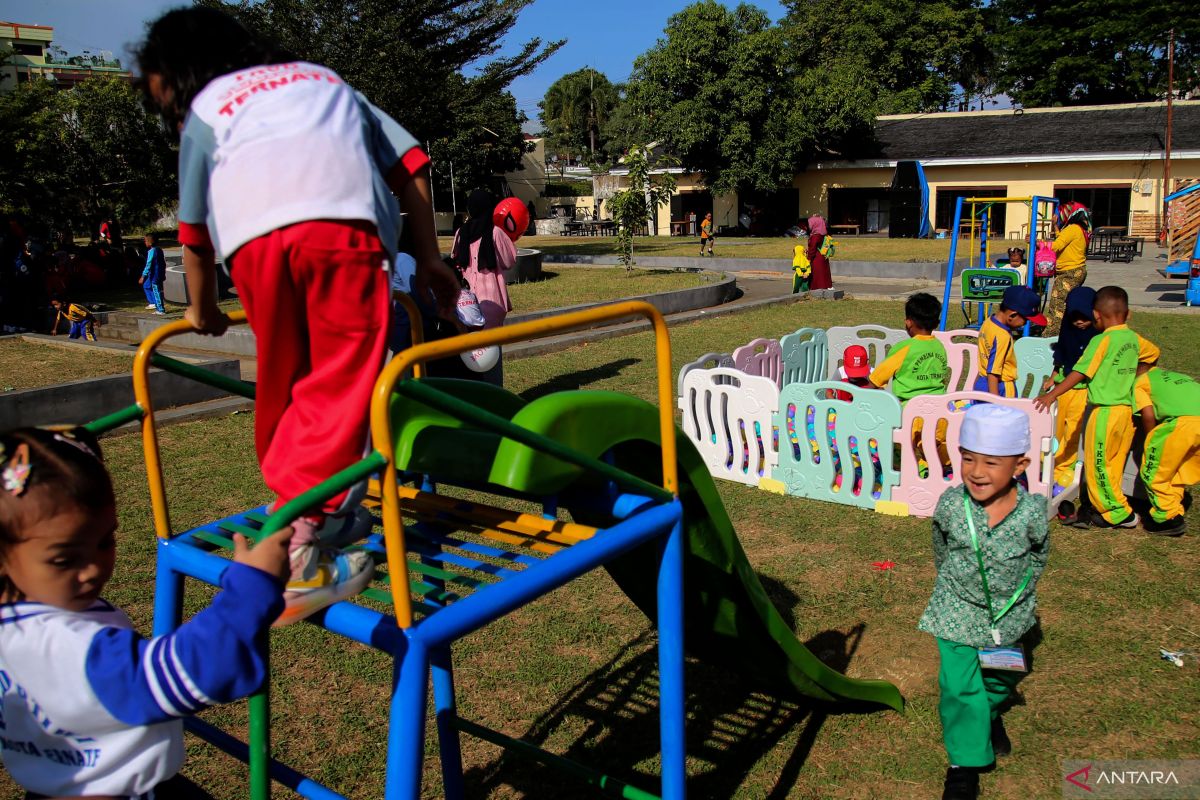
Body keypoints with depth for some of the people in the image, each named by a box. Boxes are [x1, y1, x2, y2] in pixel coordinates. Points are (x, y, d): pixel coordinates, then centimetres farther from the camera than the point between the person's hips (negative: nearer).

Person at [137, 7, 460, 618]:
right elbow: (410, 166, 28)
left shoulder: (204, 110, 34)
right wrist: (428, 261, 32)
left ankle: (309, 511, 27)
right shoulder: (326, 80, 40)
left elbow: (194, 234, 31)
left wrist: (202, 311, 47)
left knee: (284, 388, 16)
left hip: (255, 236, 0)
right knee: (340, 387, -4)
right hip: (346, 220, 0)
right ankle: (298, 551, -14)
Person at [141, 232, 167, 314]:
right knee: (146, 285, 23)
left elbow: (148, 265, -19)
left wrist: (143, 276, -16)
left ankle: (161, 310, 4)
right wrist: (164, 273, 24)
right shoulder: (159, 250, 9)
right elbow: (164, 263, 15)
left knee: (156, 292, -1)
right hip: (160, 274, 9)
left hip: (154, 276, -9)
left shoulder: (151, 251, -17)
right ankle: (154, 303, 24)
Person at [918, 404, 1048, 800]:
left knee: (999, 682, 24)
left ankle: (990, 716, 56)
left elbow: (1039, 554, 0)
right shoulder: (950, 504, -20)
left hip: (1009, 616, 2)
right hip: (957, 614, -1)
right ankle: (965, 766, 14)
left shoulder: (1031, 512, -22)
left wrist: (1020, 589, 2)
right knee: (960, 688, -3)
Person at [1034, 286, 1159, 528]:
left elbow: (1080, 373, -19)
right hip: (1126, 409, 8)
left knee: (1098, 465, 3)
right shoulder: (1133, 338, 7)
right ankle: (1105, 505, 24)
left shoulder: (1102, 340, -15)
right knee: (1113, 464, 16)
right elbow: (1152, 353, 26)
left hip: (1105, 411, -8)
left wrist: (1051, 395, -17)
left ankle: (1120, 514, 8)